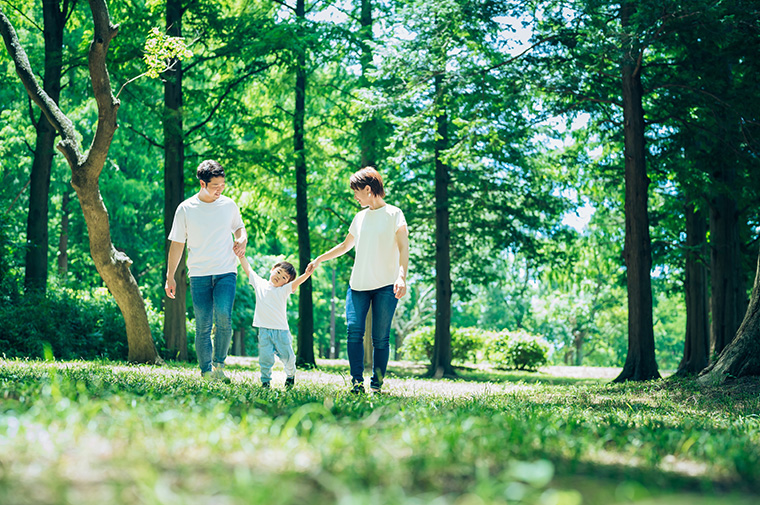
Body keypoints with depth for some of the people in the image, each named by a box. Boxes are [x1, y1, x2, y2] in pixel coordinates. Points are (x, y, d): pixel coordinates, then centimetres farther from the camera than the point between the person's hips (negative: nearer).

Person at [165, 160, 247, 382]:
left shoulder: (228, 205, 6)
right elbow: (177, 244, 7)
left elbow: (239, 228, 24)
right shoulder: (185, 209, 1)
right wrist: (170, 277, 5)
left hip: (226, 272, 0)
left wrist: (242, 241, 0)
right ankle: (206, 373, 9)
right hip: (199, 274, 0)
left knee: (223, 317, -20)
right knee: (203, 326, -1)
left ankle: (219, 364, -2)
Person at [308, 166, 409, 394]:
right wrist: (319, 259, 30)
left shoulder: (394, 214, 1)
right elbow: (346, 246, 30)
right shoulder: (360, 217, 16)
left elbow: (403, 248, -8)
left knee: (380, 338, -4)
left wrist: (402, 276, -22)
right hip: (358, 284, 4)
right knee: (354, 331, -11)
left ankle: (376, 384, 1)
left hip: (385, 286, -4)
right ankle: (357, 382, -11)